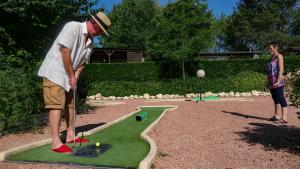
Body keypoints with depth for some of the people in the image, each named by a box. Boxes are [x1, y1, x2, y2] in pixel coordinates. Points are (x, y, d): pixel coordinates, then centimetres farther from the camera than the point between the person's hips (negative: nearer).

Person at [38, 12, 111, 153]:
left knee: (70, 104, 12)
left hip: (69, 76, 9)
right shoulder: (73, 27, -18)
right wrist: (72, 76, -18)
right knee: (57, 105, -11)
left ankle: (70, 135, 24)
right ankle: (56, 143, -6)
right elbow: (65, 51, -23)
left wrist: (75, 75, -5)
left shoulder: (90, 42, 7)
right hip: (54, 72, -9)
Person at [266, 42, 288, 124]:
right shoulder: (272, 58, 18)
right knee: (275, 99, 14)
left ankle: (284, 118, -12)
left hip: (278, 82, -8)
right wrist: (269, 82, 14)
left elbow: (281, 69, -13)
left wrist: (278, 81, -21)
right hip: (271, 82, 8)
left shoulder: (279, 56, -4)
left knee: (281, 98, -10)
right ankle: (276, 116, 22)